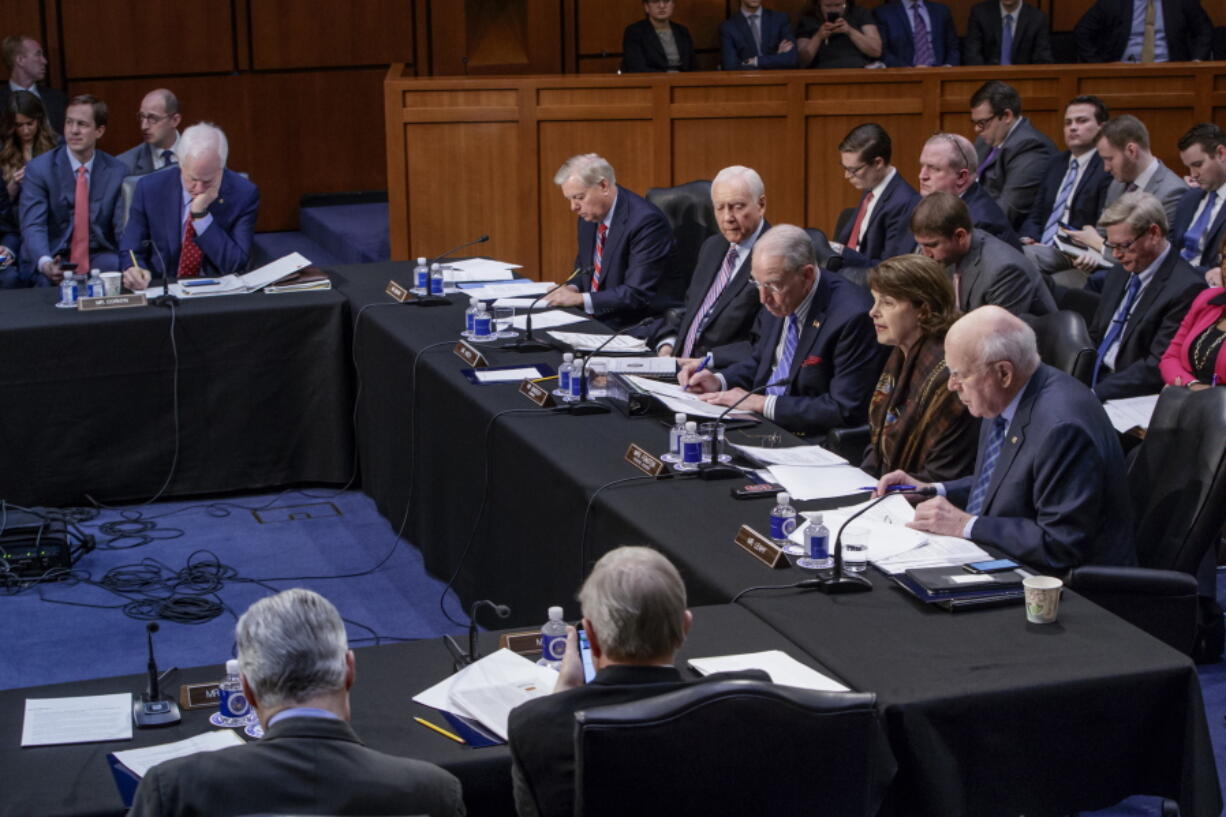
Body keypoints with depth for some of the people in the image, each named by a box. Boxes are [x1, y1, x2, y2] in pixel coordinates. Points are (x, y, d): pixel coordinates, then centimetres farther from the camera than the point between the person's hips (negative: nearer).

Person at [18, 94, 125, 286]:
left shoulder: (116, 171, 3)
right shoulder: (39, 169, -4)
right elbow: (33, 226, -14)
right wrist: (45, 263, -36)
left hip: (100, 262, 2)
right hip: (55, 263, -2)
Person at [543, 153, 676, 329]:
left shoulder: (646, 222, -19)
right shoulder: (589, 216, 5)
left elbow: (638, 294, -22)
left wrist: (580, 298, -23)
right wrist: (574, 288, -2)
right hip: (593, 317, 8)